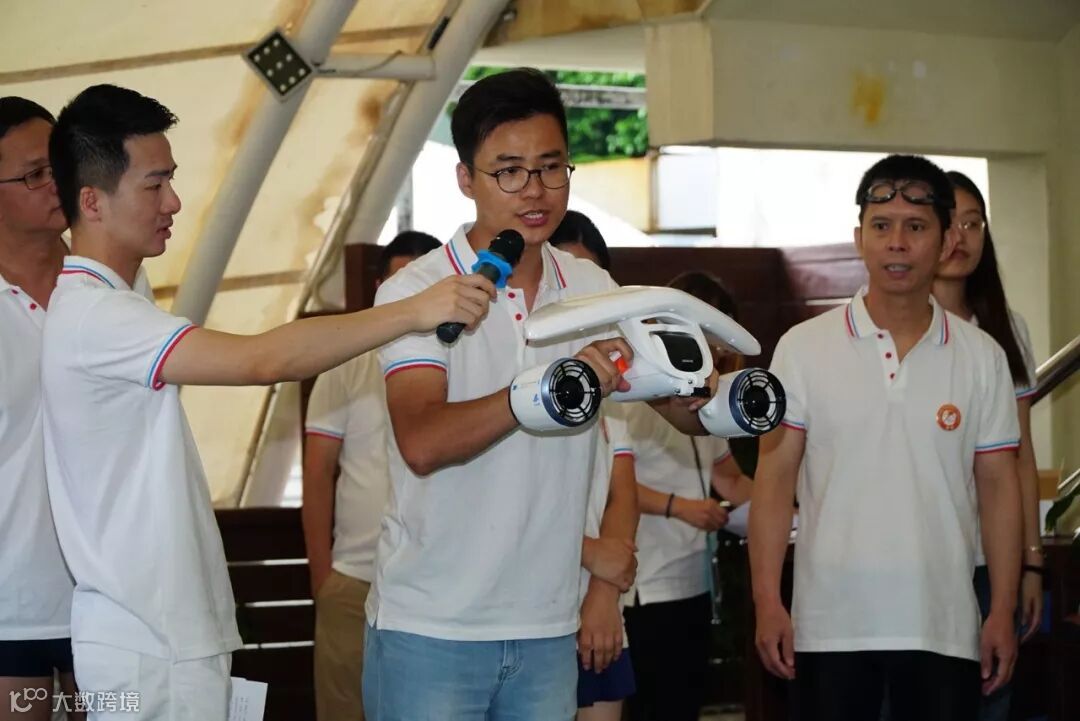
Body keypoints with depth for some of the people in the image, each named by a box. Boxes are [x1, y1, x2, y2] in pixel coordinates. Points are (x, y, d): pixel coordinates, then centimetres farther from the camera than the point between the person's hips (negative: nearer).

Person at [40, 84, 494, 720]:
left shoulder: (114, 300, 13)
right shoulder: (90, 316, -20)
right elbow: (265, 359, -30)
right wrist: (415, 311, -29)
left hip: (169, 626, 10)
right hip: (148, 645, -10)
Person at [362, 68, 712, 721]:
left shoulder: (591, 288, 8)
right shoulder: (418, 291, -10)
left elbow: (685, 415, 8)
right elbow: (422, 442, -24)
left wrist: (701, 397, -16)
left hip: (547, 627, 5)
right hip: (429, 627, -5)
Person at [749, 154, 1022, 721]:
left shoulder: (982, 358, 5)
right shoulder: (803, 347, 1)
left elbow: (997, 489, 7)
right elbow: (774, 480, 1)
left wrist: (1003, 612, 2)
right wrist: (767, 603, -5)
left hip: (946, 627, 1)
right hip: (830, 626, -1)